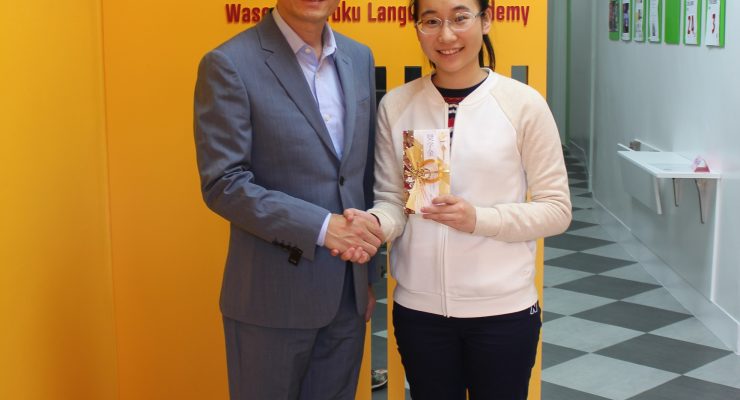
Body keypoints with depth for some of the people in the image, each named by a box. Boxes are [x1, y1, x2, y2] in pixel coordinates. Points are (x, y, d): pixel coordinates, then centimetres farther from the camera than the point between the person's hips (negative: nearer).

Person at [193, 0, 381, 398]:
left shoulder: (360, 58, 8)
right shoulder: (229, 64, -11)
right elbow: (223, 184, -15)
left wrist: (367, 275, 14)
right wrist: (321, 227, -22)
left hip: (348, 295, 5)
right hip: (274, 298, -5)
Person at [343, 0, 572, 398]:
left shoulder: (524, 104, -8)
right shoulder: (395, 106, -1)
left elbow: (556, 209, -5)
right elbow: (392, 200, 4)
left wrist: (479, 219, -19)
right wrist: (376, 223, -18)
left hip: (502, 309, -2)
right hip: (418, 308, 2)